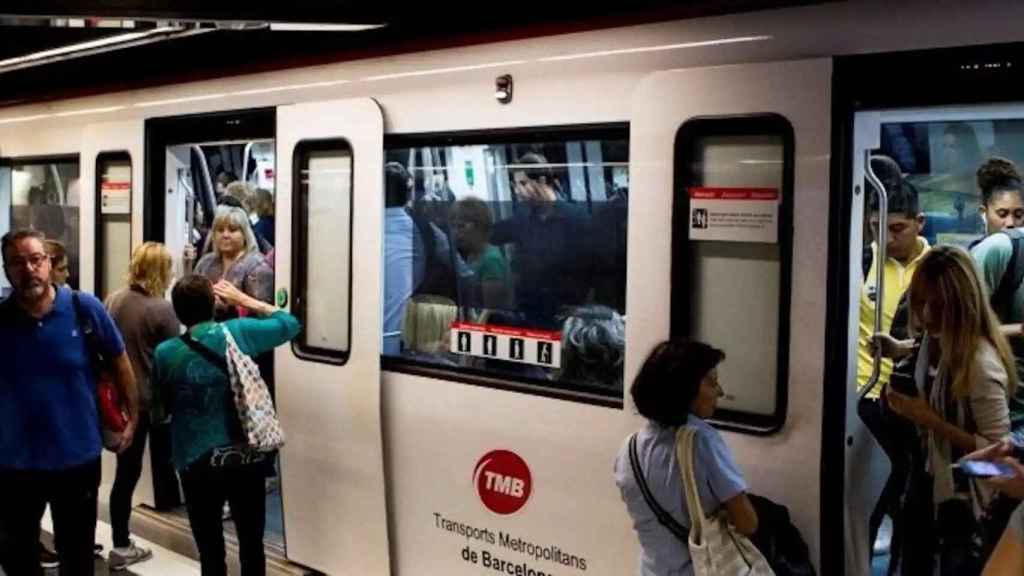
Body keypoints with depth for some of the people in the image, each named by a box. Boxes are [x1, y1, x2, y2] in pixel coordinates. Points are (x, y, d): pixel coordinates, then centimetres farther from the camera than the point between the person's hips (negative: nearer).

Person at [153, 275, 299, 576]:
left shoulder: (164, 353, -5)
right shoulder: (238, 332, -7)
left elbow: (163, 406, 10)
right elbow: (290, 324, 9)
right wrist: (243, 299, 14)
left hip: (197, 464, 0)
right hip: (247, 459, 1)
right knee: (252, 547, 14)